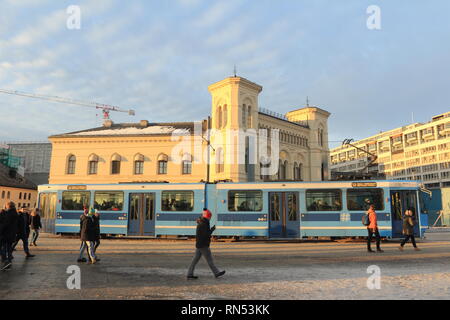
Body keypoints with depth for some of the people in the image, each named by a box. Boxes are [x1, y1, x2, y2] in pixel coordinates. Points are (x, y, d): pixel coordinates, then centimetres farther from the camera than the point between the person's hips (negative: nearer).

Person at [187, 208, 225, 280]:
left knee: (195, 259, 10)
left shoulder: (200, 223, 12)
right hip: (203, 245, -10)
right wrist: (213, 229, -13)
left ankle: (189, 274, 13)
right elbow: (206, 234, -23)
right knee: (209, 259, 0)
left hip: (199, 244, 10)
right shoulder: (203, 224, -19)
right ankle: (216, 273, 10)